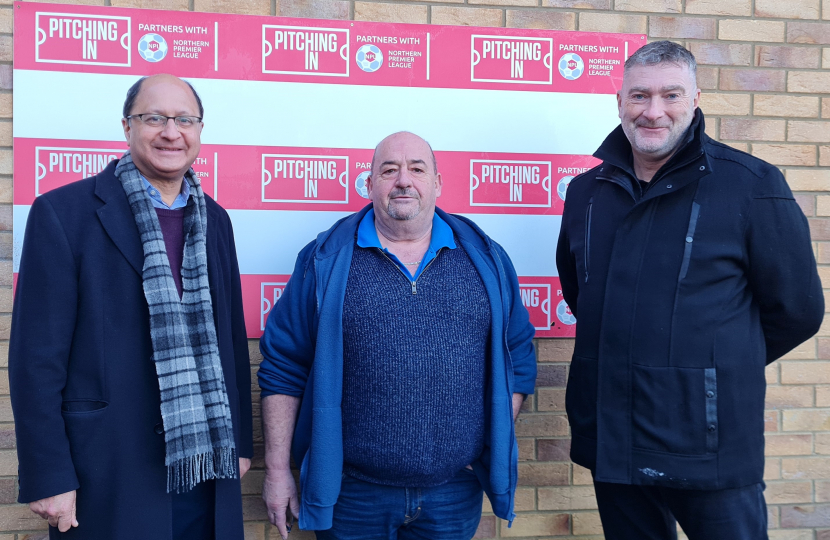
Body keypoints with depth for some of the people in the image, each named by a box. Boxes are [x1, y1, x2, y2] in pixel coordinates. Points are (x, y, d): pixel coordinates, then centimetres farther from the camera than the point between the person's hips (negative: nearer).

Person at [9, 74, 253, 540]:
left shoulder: (214, 220, 9)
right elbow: (37, 357, -9)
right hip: (111, 480, -4)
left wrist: (241, 442, 12)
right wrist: (48, 478, -10)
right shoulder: (63, 213, -7)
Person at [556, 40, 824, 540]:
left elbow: (796, 309, -2)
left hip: (710, 447, -4)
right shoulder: (587, 191, 6)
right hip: (609, 441, 4)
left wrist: (723, 364, 7)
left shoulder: (752, 185, -8)